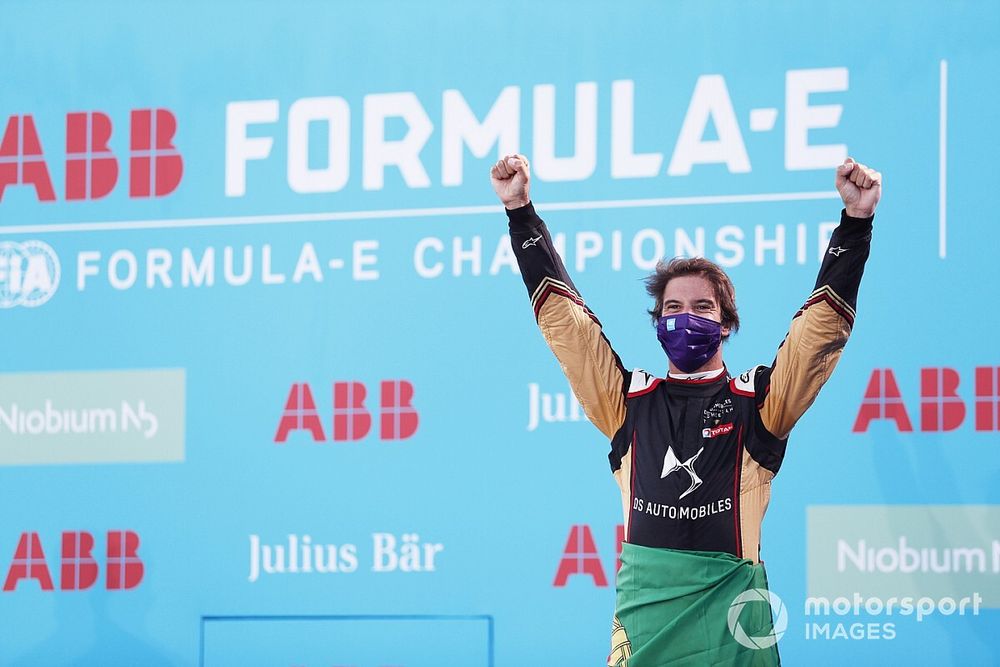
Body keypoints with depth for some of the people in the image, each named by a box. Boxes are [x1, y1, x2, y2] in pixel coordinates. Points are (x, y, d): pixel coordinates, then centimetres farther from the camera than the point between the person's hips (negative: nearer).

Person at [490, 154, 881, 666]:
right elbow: (562, 315, 14)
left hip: (730, 600, -1)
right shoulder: (629, 398, 13)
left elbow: (822, 323, 3)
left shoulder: (756, 400, 8)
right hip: (644, 598, 1)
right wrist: (521, 212, 11)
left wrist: (855, 221, -6)